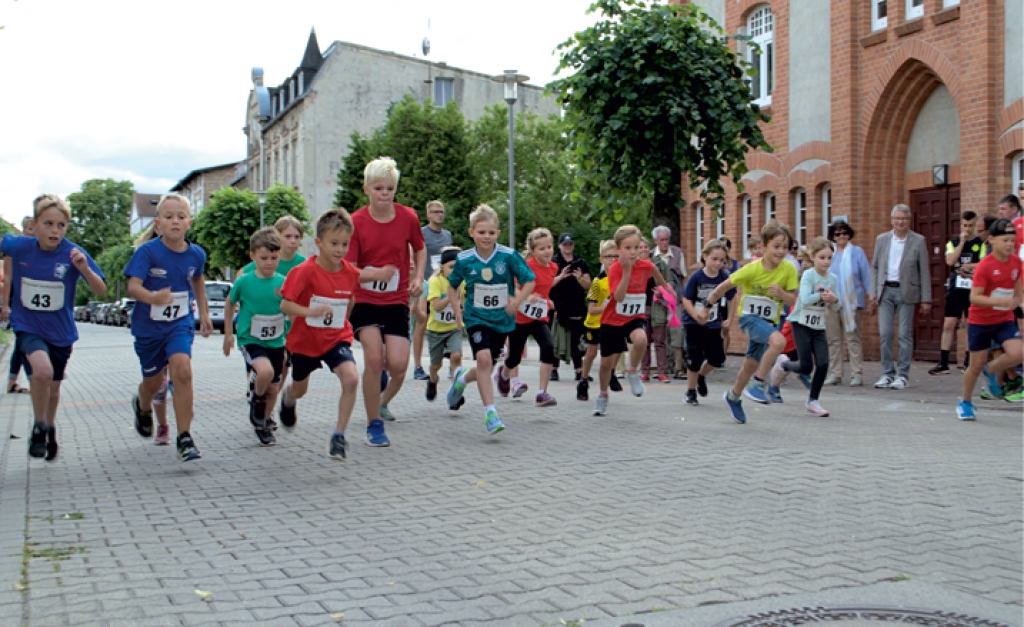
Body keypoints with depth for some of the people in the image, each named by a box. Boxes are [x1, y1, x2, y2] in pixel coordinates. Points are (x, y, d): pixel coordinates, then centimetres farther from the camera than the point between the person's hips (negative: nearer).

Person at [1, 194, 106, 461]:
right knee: (42, 371, -28)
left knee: (53, 389, 16)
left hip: (61, 331, 1)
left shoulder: (72, 253, -17)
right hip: (27, 326, -1)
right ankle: (39, 427, -6)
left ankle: (50, 429, 45)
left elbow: (101, 290, -18)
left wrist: (84, 268, -40)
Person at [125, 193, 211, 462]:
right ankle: (143, 407, 54)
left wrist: (204, 312, 21)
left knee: (182, 370, -22)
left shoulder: (195, 254, -5)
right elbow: (133, 286, -27)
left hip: (181, 323, 1)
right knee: (153, 381, 15)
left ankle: (184, 438, -15)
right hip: (149, 326, -1)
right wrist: (153, 297, -48)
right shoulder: (147, 252, -16)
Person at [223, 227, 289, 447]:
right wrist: (228, 332, 12)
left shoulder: (283, 283, -4)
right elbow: (230, 303, 9)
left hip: (276, 343, 3)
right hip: (250, 340, -3)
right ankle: (256, 400, 1)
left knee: (273, 390, 10)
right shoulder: (244, 282, -9)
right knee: (265, 371, -31)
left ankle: (262, 424, 36)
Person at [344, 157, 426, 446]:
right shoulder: (356, 222, -9)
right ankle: (374, 424, 1)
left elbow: (420, 249, 16)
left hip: (397, 301, 1)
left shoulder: (408, 217, -4)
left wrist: (418, 277, 0)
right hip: (364, 300, -1)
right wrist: (375, 274, -29)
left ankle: (383, 402, 25)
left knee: (398, 364, -10)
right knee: (374, 357, -17)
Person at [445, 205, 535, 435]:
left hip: (502, 319, 1)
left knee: (486, 368, 11)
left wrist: (518, 301, -19)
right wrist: (457, 308, 0)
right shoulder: (464, 260, -5)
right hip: (476, 317, -1)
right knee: (483, 358, -23)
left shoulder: (509, 256, -10)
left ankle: (461, 379, 46)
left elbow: (529, 281, -4)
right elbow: (452, 285, 11)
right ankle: (490, 413, -18)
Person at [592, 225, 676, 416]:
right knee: (607, 362, 7)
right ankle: (603, 395, 34)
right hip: (612, 320, -1)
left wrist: (665, 285, 35)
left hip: (634, 318, 1)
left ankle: (632, 371, -5)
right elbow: (618, 297, -32)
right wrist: (627, 270, -37)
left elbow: (655, 272, 19)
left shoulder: (646, 265, -8)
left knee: (641, 339, -34)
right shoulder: (615, 269, -19)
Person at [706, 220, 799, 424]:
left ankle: (733, 397, 40)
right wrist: (707, 305, 0)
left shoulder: (789, 269, -12)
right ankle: (759, 384, -18)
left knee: (752, 364, 16)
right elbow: (724, 286, -9)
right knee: (779, 340, -32)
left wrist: (781, 293, -28)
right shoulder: (752, 269, -20)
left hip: (769, 321, 5)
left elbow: (793, 300, -7)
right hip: (749, 317, -4)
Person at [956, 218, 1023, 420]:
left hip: (1004, 320, 4)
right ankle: (965, 402, 25)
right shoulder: (985, 265, -19)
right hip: (980, 321, -4)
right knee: (977, 365, 3)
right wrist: (1000, 301, -35)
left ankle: (991, 370, 12)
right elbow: (974, 297, -24)